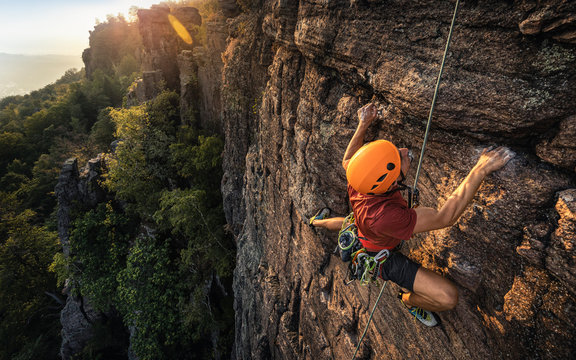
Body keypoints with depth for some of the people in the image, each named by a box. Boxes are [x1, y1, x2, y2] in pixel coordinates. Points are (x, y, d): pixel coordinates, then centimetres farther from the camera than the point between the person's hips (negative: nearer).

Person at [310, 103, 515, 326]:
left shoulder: (358, 181, -30)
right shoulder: (384, 216, -51)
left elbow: (347, 161, -4)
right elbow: (445, 217, -41)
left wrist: (363, 125, -2)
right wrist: (481, 170, -41)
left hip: (360, 235, 7)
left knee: (350, 222, 40)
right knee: (448, 297, -13)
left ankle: (318, 222, 68)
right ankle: (408, 299, 21)